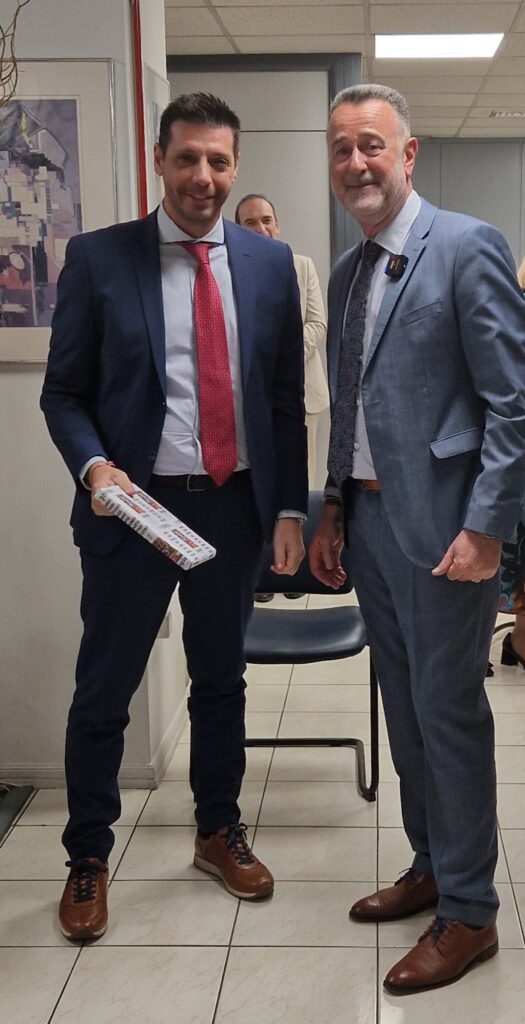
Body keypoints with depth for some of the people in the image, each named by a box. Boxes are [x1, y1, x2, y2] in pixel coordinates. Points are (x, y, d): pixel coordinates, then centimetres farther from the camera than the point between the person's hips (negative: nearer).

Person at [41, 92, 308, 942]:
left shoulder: (271, 263, 4)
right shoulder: (98, 258, -3)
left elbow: (287, 396, 7)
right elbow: (64, 390, -1)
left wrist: (289, 507, 3)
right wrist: (93, 465, -19)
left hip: (235, 506, 3)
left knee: (221, 679, 17)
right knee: (104, 690, 7)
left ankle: (219, 832, 37)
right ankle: (88, 857, 28)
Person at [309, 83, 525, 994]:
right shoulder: (346, 272, 14)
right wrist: (333, 508, 15)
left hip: (440, 523, -8)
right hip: (368, 518, 8)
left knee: (449, 710, 1)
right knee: (403, 705, 17)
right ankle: (430, 865, 34)